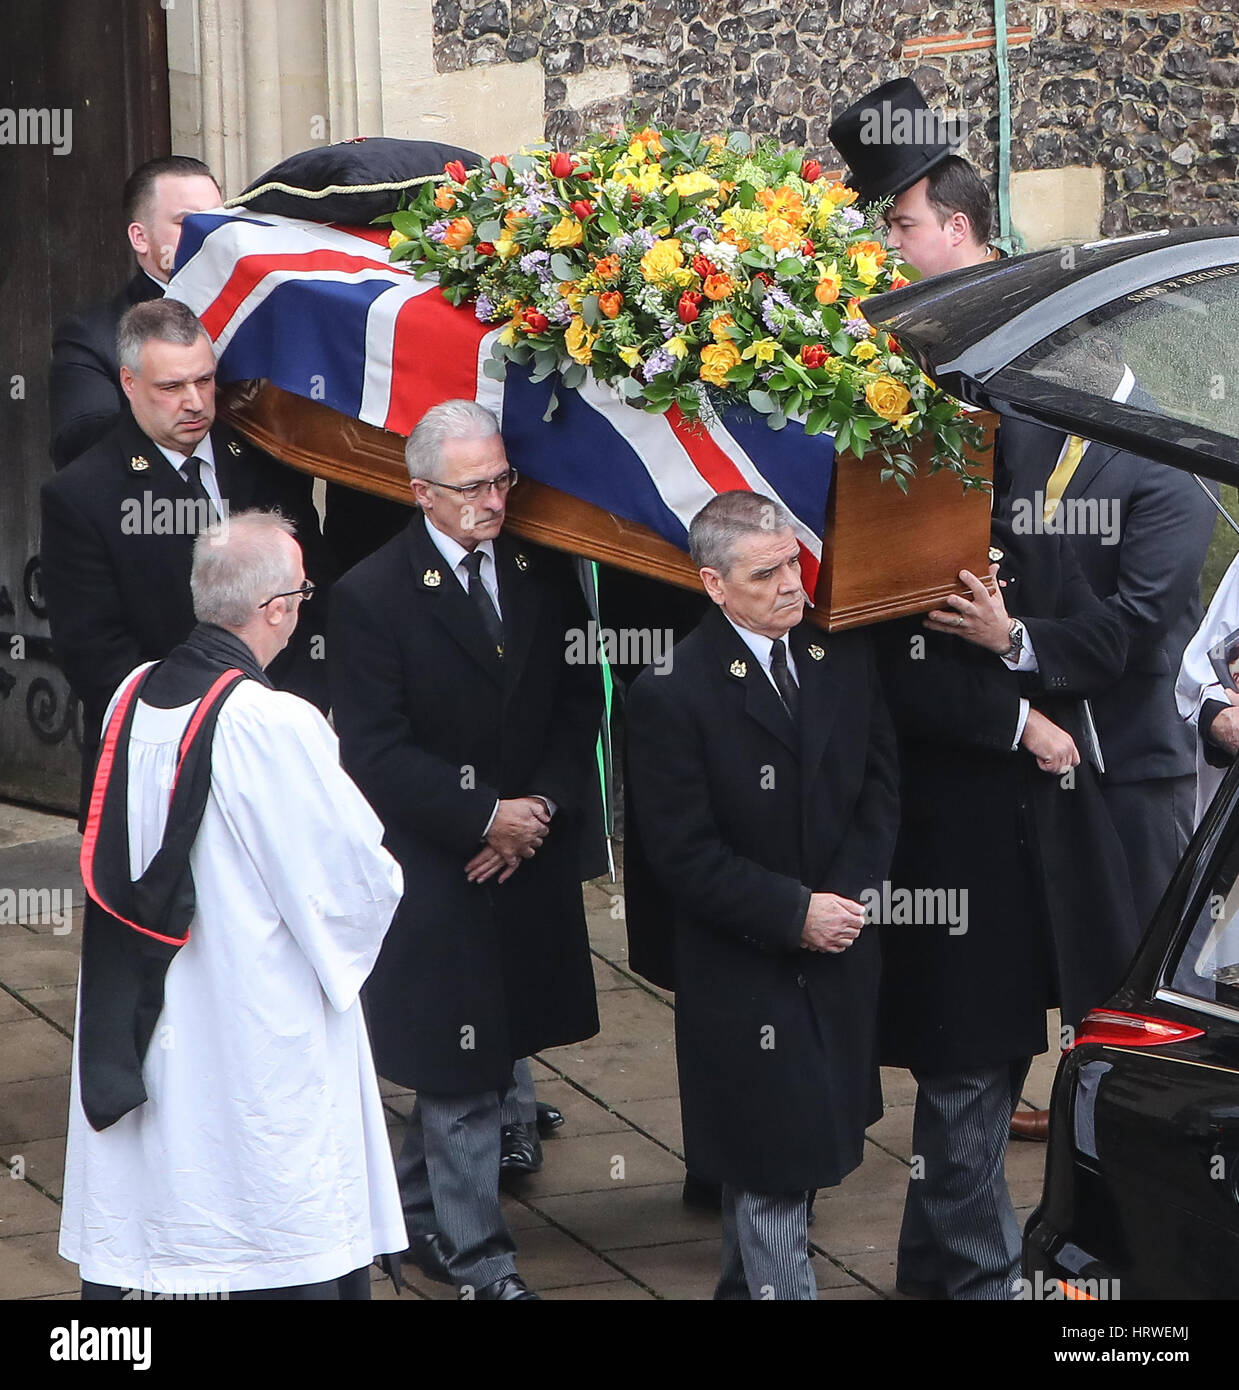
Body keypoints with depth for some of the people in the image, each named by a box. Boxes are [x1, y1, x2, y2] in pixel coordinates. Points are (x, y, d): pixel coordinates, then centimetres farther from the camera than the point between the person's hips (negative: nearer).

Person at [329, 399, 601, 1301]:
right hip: (433, 871, -5)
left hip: (531, 861, 5)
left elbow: (580, 704, 7)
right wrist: (485, 817, -14)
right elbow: (376, 753, -13)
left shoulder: (544, 575, 3)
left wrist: (543, 806, -7)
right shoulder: (371, 598, -12)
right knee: (464, 1070, 1)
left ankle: (423, 1215, 28)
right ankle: (477, 1259, 12)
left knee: (474, 1057, 11)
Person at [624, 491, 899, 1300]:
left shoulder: (846, 657, 2)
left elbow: (881, 782, 7)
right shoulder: (671, 693, -15)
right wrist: (794, 914, -17)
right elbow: (682, 852, -15)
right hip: (744, 969, -5)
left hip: (839, 958, 5)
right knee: (770, 1159, 0)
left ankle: (749, 1281, 30)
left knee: (791, 1150, 14)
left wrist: (853, 891, -8)